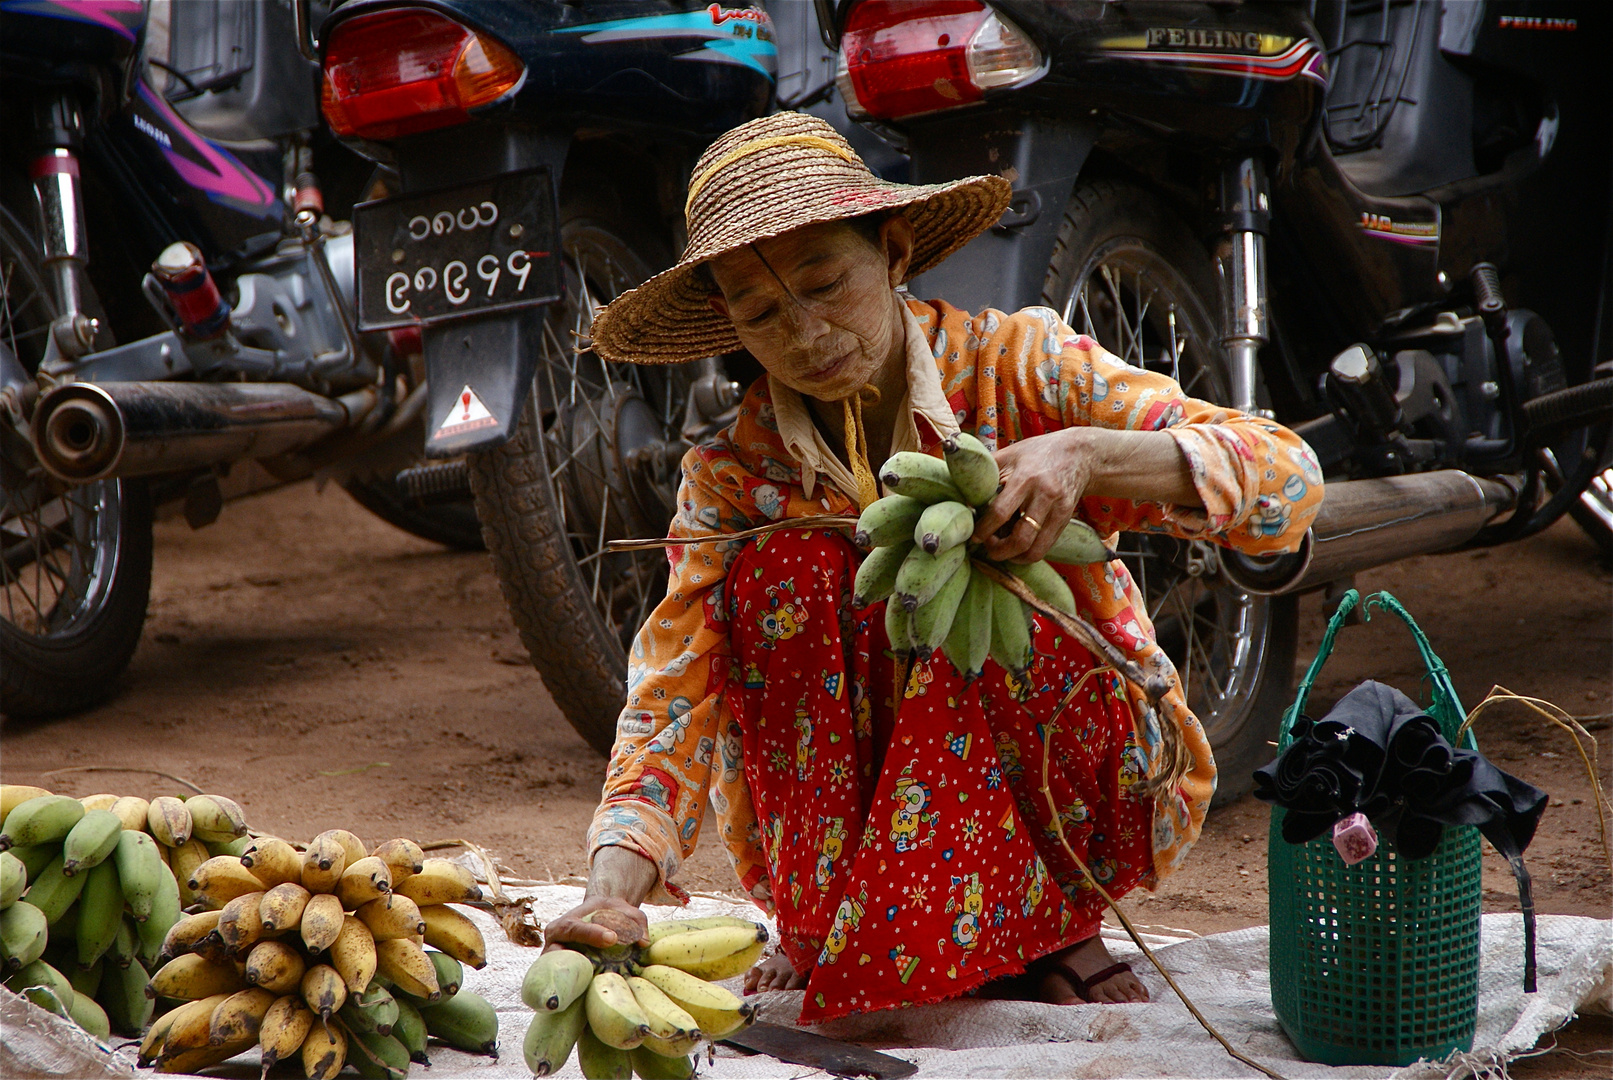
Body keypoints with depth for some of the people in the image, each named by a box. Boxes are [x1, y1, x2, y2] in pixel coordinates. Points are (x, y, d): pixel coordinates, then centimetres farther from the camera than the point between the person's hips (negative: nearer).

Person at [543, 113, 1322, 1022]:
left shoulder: (1016, 369, -13)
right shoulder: (734, 475, -8)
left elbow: (1290, 479, -22)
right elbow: (673, 704, -17)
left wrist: (1085, 454, -40)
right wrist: (613, 892, -35)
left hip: (1085, 790, -2)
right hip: (852, 829, 2)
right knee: (783, 566, -21)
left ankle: (1047, 915, -10)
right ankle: (827, 925, -14)